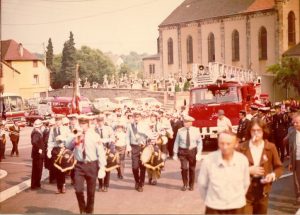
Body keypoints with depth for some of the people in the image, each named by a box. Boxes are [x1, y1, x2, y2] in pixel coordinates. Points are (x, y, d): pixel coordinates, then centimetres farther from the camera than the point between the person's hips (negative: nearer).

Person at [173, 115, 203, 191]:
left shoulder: (196, 130, -5)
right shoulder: (180, 131, -5)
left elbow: (199, 142, -1)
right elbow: (176, 143, 0)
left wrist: (199, 153, -7)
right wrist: (175, 153, 0)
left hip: (192, 151, 1)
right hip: (183, 151, -1)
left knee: (192, 169, 10)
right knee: (184, 168, -8)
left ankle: (191, 185, 29)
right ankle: (185, 185, 13)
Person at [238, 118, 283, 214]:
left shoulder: (271, 147, 0)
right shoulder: (242, 148, -4)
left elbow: (279, 167, 7)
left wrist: (273, 175, -13)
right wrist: (248, 170, -16)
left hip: (263, 191, 2)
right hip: (246, 191, -2)